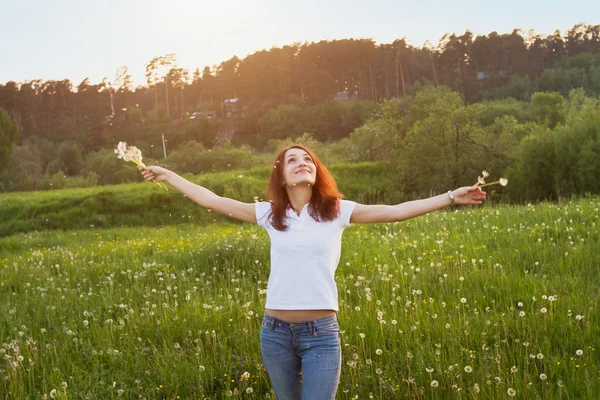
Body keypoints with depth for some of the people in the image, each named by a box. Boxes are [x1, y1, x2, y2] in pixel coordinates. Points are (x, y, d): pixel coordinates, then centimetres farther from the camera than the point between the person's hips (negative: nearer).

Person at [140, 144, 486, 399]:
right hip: (276, 331, 2)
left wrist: (451, 197, -7)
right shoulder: (270, 214, 6)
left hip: (321, 332, -2)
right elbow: (212, 200, 11)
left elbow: (397, 211, -2)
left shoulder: (337, 211, 1)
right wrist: (167, 175, 14)